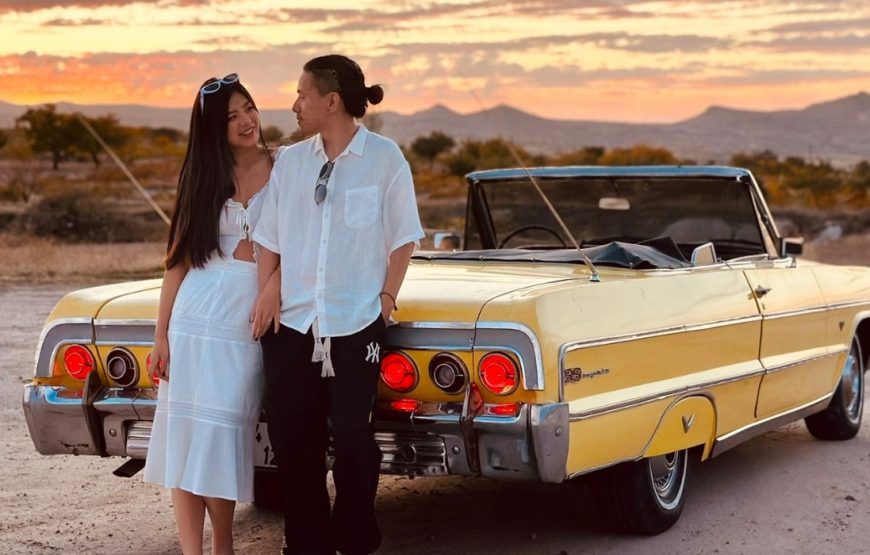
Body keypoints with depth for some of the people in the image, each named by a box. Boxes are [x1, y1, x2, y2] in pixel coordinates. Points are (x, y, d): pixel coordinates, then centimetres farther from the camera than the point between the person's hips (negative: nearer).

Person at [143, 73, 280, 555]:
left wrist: (278, 284, -22)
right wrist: (160, 334, 4)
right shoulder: (203, 177, 10)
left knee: (225, 436, 0)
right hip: (197, 316, 2)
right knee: (187, 434, -2)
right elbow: (179, 258, 9)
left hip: (250, 320, -2)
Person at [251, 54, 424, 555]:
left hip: (356, 325, -4)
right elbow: (269, 241, 11)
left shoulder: (385, 158, -3)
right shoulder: (289, 161, 8)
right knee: (292, 440, 6)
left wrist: (387, 298, -5)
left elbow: (403, 239, 2)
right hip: (291, 324, 4)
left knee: (351, 437, -3)